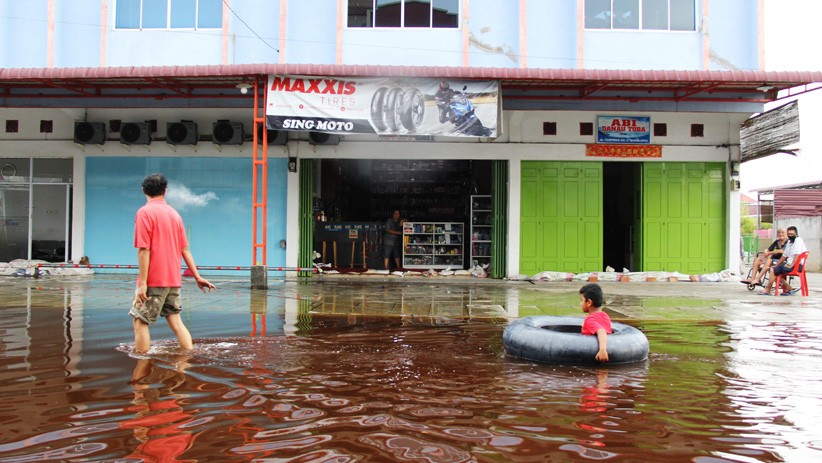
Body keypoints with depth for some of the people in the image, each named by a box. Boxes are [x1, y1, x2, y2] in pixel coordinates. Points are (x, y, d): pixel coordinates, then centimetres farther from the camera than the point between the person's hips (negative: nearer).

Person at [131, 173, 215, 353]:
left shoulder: (144, 212, -8)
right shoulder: (174, 213, 12)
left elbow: (144, 249, -15)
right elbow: (184, 249, 12)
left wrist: (142, 282, -15)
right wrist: (197, 277, 13)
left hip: (154, 280, -6)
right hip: (173, 279, 6)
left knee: (140, 320, 2)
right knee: (175, 321, 10)